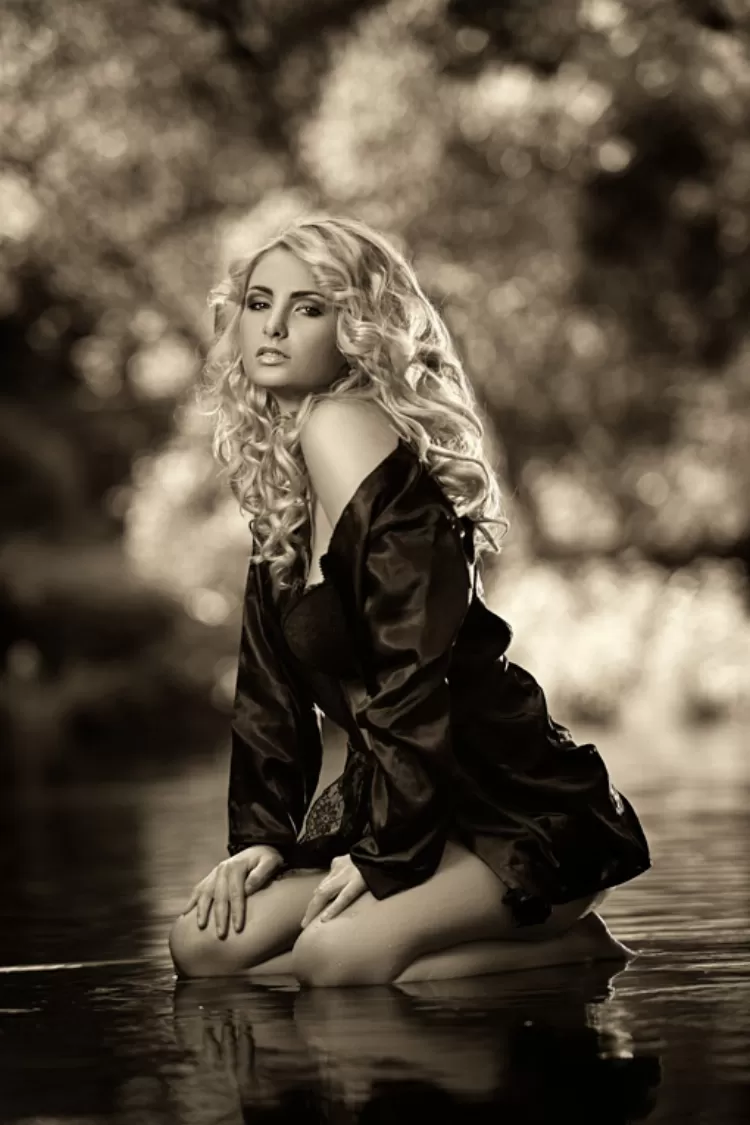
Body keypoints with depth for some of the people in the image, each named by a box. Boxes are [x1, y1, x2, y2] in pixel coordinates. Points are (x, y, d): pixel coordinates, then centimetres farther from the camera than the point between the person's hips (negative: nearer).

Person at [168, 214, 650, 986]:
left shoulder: (342, 428, -16)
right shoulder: (278, 467, 12)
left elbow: (416, 666, -22)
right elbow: (270, 682, 14)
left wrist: (383, 852, -20)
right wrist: (262, 833, 3)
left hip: (521, 807, -9)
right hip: (406, 800, 9)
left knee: (335, 955, -30)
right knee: (204, 947, -5)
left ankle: (563, 945, -4)